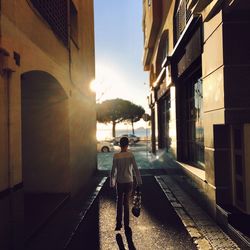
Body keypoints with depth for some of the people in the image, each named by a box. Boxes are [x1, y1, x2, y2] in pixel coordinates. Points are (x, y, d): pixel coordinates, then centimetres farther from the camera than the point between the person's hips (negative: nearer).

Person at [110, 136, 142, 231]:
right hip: (129, 182, 0)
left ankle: (118, 224, 11)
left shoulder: (116, 156, -9)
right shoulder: (130, 155, -9)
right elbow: (135, 169, -8)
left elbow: (113, 171, -7)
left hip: (120, 182, 0)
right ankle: (126, 224, 16)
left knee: (119, 203, 13)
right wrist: (139, 182, 2)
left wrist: (112, 183, 4)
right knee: (126, 203, 12)